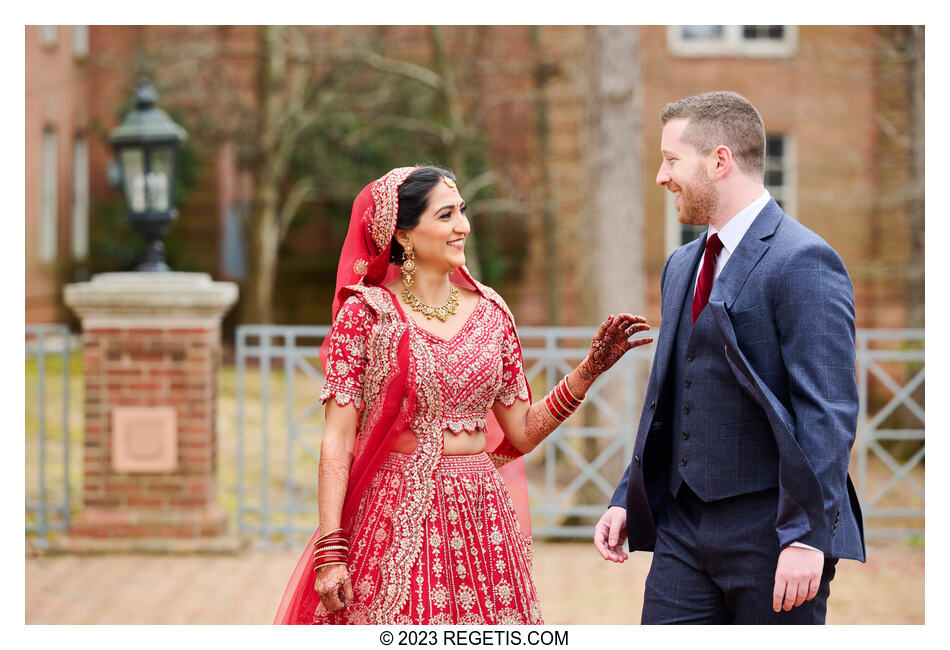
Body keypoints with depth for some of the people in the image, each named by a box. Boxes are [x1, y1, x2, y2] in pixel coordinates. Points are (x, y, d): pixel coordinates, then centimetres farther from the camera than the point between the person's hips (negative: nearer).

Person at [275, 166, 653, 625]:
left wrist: (591, 368, 3)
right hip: (394, 520, -4)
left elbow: (522, 432, 11)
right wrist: (330, 551, -13)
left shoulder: (490, 312, 9)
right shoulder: (365, 313, -3)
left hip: (480, 519, 4)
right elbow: (337, 441, -6)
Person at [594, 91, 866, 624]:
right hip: (684, 530, 8)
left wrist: (807, 536, -23)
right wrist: (627, 500, 16)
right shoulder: (682, 267, 16)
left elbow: (829, 412, -18)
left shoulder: (803, 262, -12)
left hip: (771, 533, -7)